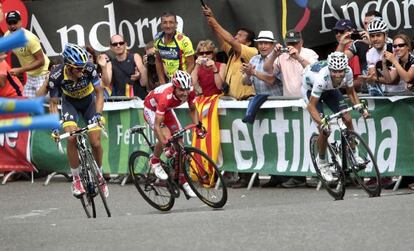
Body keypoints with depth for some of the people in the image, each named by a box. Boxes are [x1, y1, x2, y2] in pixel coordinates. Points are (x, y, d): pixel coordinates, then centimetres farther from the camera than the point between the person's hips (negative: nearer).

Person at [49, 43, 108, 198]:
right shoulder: (56, 76, -31)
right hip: (70, 103, 0)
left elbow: (99, 92, -21)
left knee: (95, 142, -7)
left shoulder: (89, 69, -32)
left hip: (89, 101, 0)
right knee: (71, 138, -23)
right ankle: (76, 179, -9)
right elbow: (53, 103, -19)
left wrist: (98, 114, -35)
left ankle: (99, 176, 20)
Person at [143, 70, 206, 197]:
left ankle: (183, 181, 9)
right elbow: (157, 125, -40)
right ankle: (155, 162, 1)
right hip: (151, 109, -6)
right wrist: (165, 145, -47)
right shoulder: (166, 97, -43)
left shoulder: (189, 91, -27)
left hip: (167, 110, 6)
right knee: (166, 137, -28)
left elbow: (192, 109, -5)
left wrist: (198, 126, -20)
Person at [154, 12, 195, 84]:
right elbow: (158, 61, 9)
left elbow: (191, 65, -14)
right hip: (168, 81, 5)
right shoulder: (158, 39, -4)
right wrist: (162, 82, 3)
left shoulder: (184, 40, -19)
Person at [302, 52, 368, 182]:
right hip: (310, 88, -5)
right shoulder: (322, 77, -43)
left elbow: (351, 92, -8)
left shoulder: (348, 71, -29)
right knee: (324, 130, -14)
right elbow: (311, 106, -34)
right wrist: (322, 124, -46)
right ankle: (322, 161, 10)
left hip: (329, 89, 5)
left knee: (348, 119, -9)